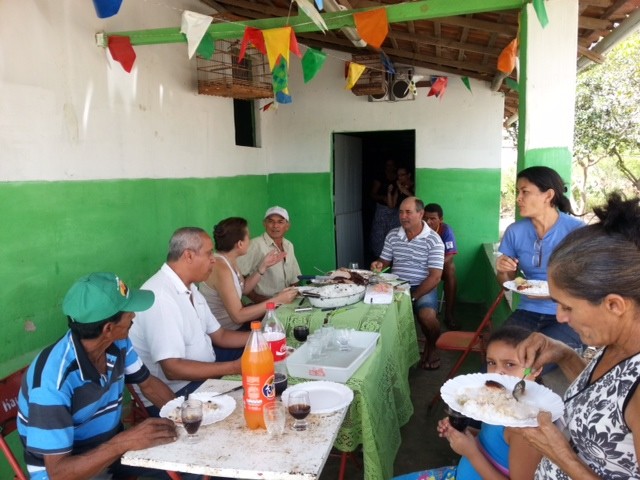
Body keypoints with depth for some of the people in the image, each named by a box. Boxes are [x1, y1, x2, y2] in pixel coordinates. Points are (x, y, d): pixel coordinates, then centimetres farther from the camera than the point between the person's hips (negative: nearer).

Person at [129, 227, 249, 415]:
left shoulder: (189, 288, 7)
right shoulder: (160, 296, -26)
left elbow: (218, 335, 13)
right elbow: (173, 369, -28)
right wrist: (234, 368, -28)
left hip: (203, 372, 10)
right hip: (172, 394, -10)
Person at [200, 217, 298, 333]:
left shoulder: (229, 260, 1)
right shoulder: (221, 268, -26)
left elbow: (244, 289, 10)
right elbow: (238, 316, -26)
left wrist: (264, 266, 2)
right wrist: (277, 300, -24)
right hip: (224, 333, -8)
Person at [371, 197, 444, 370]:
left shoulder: (433, 240, -9)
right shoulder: (392, 235, 6)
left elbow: (435, 277, -13)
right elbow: (385, 261, 13)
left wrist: (412, 297, -20)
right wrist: (378, 265, -14)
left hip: (424, 287, -3)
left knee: (427, 316, -32)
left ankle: (430, 347, 4)